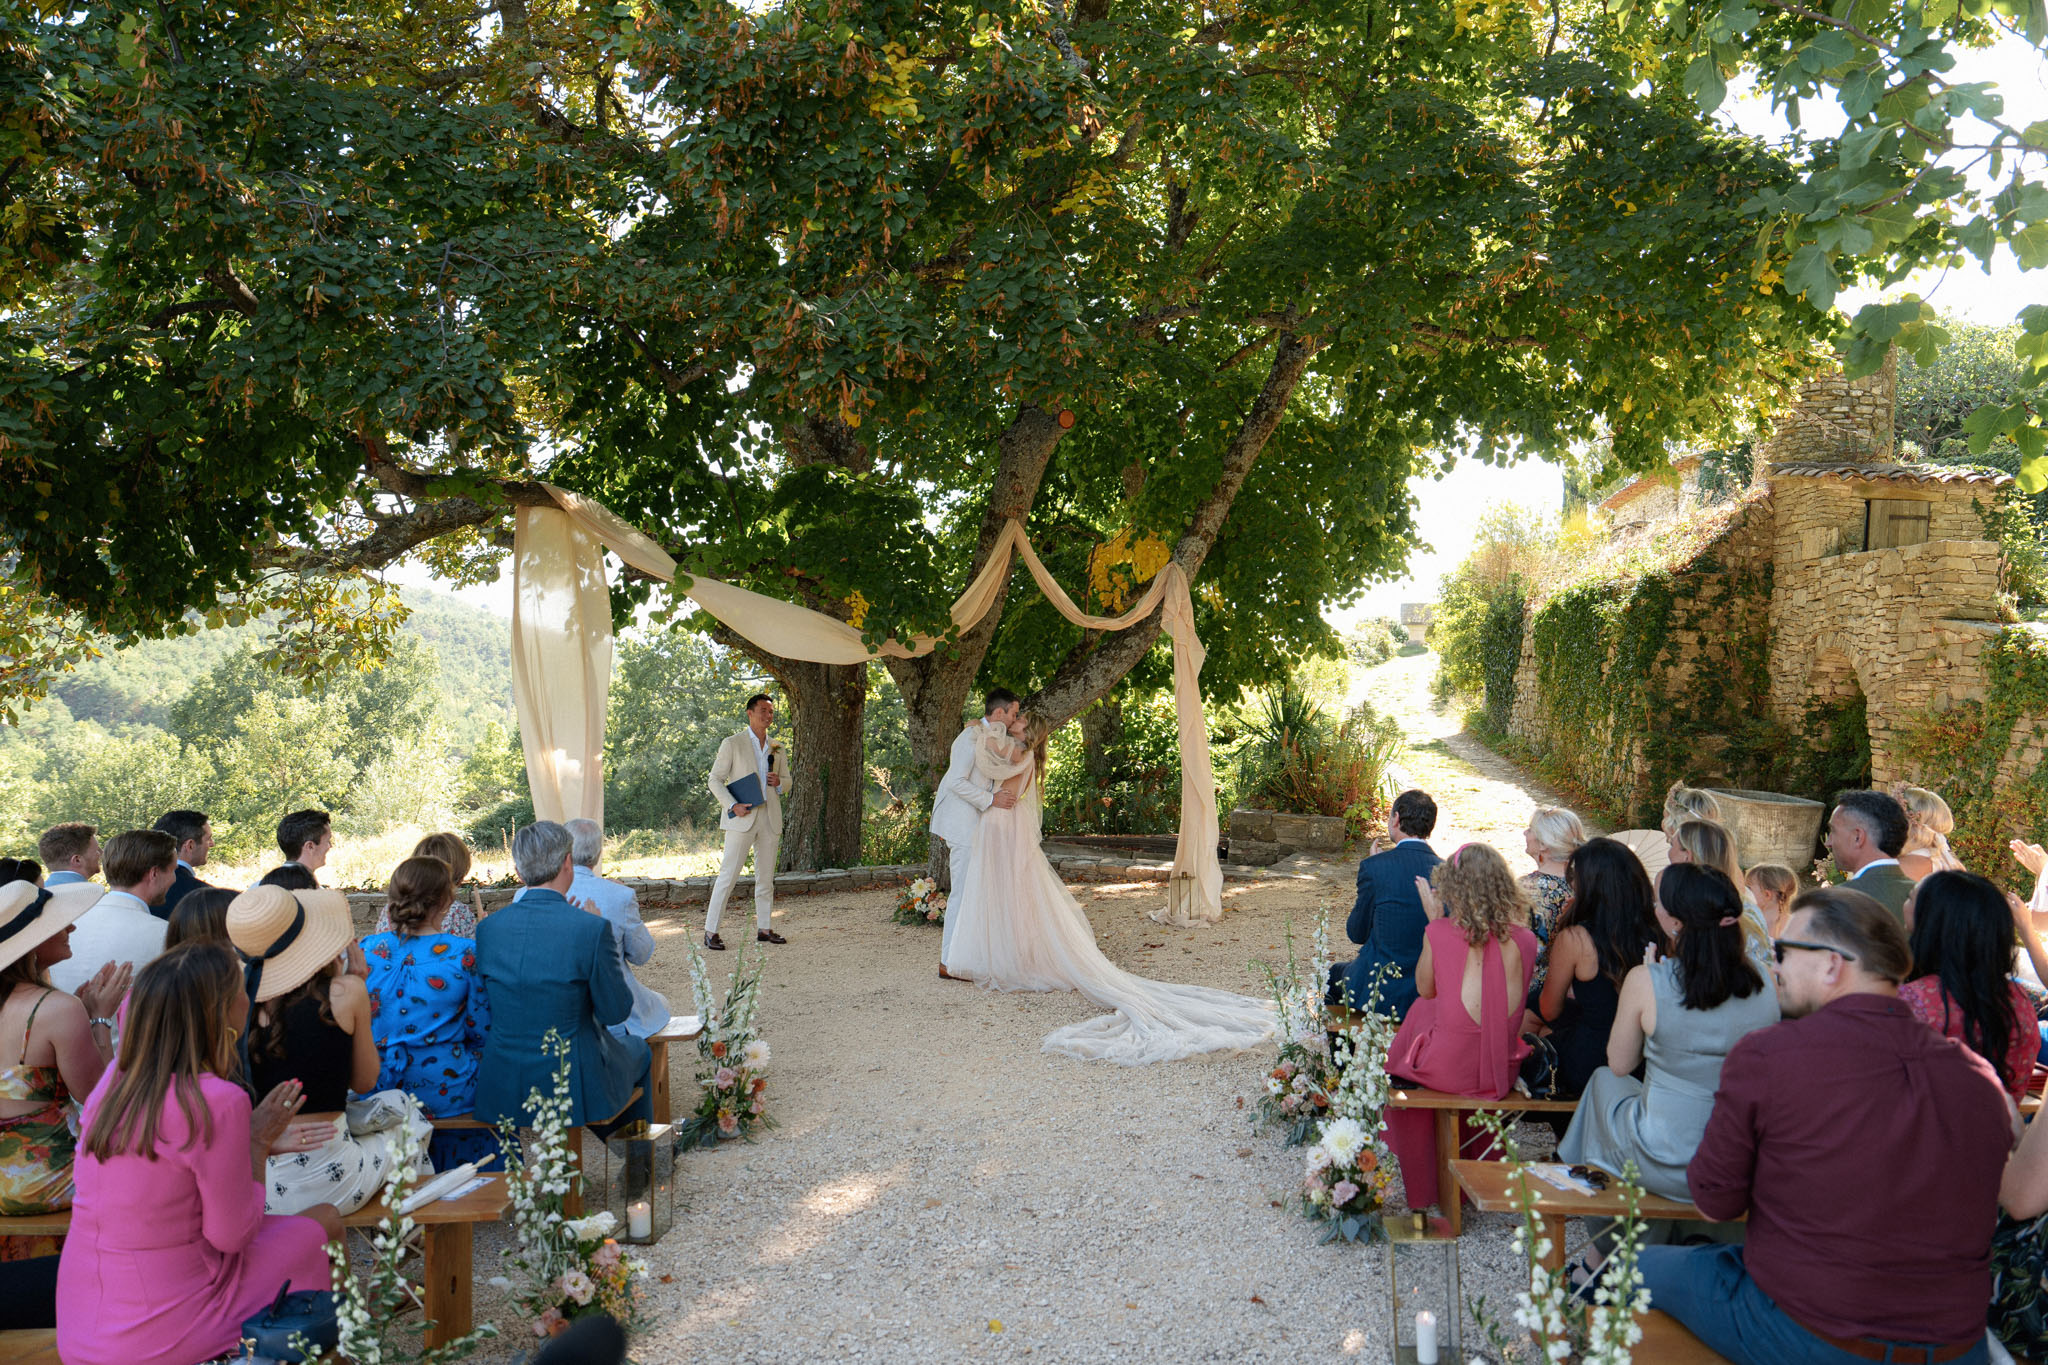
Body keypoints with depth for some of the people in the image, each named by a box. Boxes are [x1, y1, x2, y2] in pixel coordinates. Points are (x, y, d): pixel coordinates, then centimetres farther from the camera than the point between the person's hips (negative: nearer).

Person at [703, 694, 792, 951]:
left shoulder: (776, 747, 14)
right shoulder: (732, 744, -1)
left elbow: (787, 780, 22)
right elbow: (715, 779, -2)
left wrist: (779, 782, -2)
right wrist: (733, 806, -15)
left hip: (770, 819, 5)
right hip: (742, 818, -5)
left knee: (766, 876, 9)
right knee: (729, 873, -8)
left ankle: (764, 929, 17)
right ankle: (711, 931, -5)